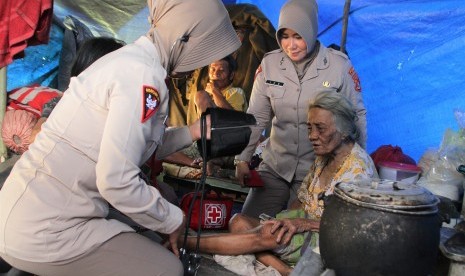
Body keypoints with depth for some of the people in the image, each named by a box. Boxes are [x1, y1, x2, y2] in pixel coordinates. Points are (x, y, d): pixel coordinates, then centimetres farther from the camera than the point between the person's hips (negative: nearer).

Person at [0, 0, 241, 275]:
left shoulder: (132, 59, 7)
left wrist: (192, 131, 10)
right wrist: (173, 220, -11)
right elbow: (116, 181, -26)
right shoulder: (143, 73, -22)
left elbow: (136, 145, 11)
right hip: (42, 229, -9)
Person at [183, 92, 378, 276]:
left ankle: (185, 243, -26)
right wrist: (283, 220, -5)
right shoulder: (323, 158, 11)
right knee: (239, 222, -13)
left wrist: (304, 223, -23)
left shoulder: (358, 167, -14)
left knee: (269, 235, -33)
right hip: (307, 231, 8)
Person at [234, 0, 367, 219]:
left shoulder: (339, 65, -11)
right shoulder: (269, 63, -4)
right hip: (274, 167, 3)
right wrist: (242, 159, -3)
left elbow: (357, 117, -3)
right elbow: (256, 117, 1)